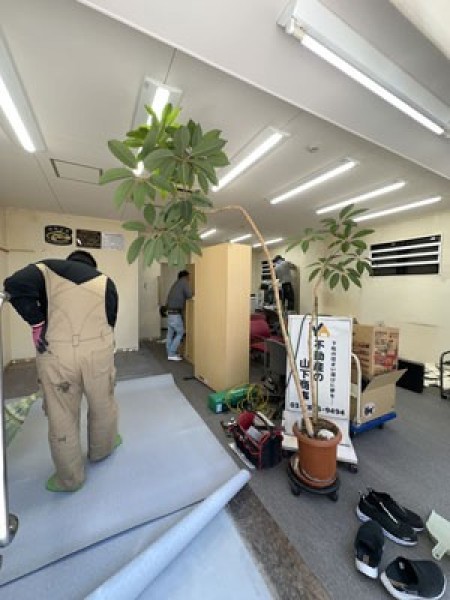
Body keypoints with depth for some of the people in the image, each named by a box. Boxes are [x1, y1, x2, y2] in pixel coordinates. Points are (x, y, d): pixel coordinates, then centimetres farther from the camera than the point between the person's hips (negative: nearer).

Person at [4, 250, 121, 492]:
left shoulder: (47, 268, 10)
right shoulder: (105, 280, 14)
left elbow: (15, 284, -10)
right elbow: (110, 320, 11)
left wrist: (37, 322, -3)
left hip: (56, 352, 0)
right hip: (98, 350, 1)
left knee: (62, 417, 17)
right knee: (103, 405, 24)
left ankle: (70, 478, 37)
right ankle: (102, 449, 49)